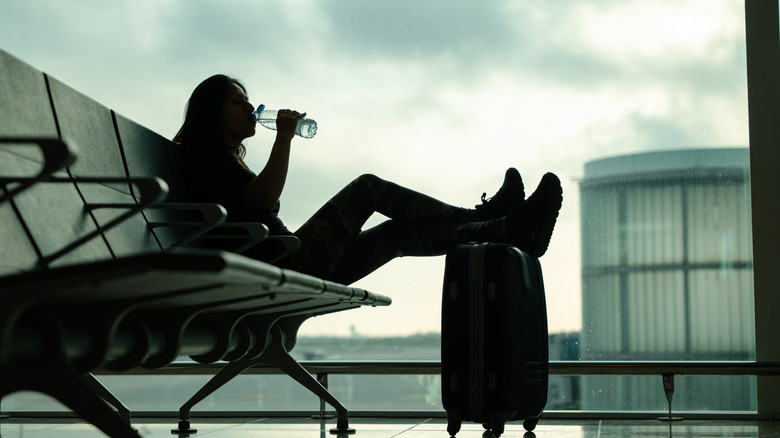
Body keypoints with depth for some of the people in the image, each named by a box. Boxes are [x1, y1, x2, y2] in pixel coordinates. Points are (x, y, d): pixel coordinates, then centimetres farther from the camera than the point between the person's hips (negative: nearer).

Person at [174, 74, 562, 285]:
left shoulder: (232, 161, 30)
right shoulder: (208, 157, -1)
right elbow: (262, 199, -19)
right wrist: (284, 137, -13)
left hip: (296, 272, 9)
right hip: (277, 271, -9)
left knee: (400, 232, -1)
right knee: (368, 188, -11)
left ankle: (510, 230, -12)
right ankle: (480, 216, -9)